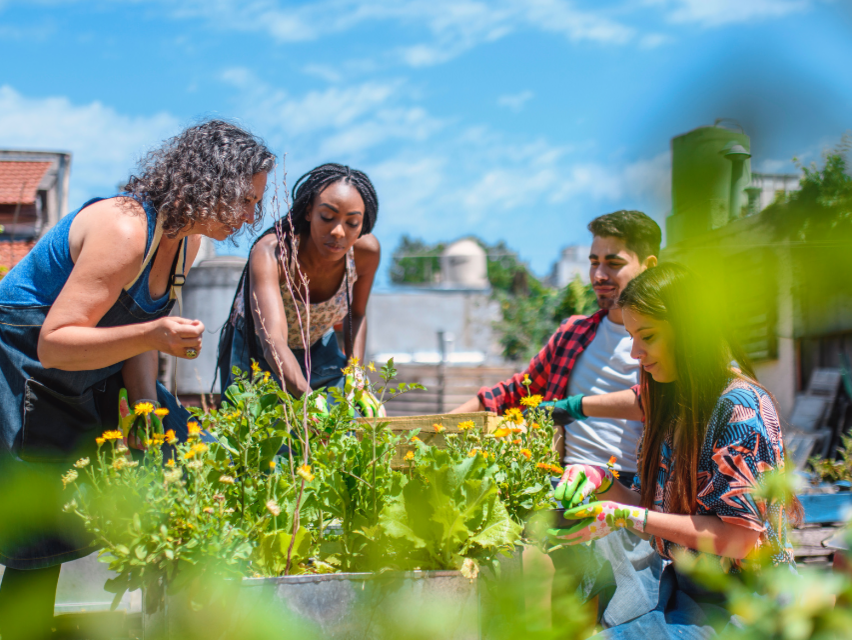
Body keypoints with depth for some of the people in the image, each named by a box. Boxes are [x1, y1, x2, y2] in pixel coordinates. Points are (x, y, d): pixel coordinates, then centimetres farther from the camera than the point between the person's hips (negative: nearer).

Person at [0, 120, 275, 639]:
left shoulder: (185, 238, -1)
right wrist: (150, 335, -43)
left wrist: (146, 404, -9)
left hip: (91, 380, 9)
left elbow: (141, 328, 5)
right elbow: (53, 344, -31)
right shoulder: (124, 230, -29)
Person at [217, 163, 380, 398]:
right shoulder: (270, 253, -37)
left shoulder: (366, 251, -23)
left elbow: (357, 315, -1)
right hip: (255, 349, -3)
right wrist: (312, 402, -66)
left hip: (318, 348, 3)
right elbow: (273, 343, -50)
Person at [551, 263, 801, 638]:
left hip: (735, 606, -7)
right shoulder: (671, 405, 10)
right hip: (680, 589, 7)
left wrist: (625, 517, -19)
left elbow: (742, 536, -18)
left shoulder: (739, 406, -13)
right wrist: (603, 484, -3)